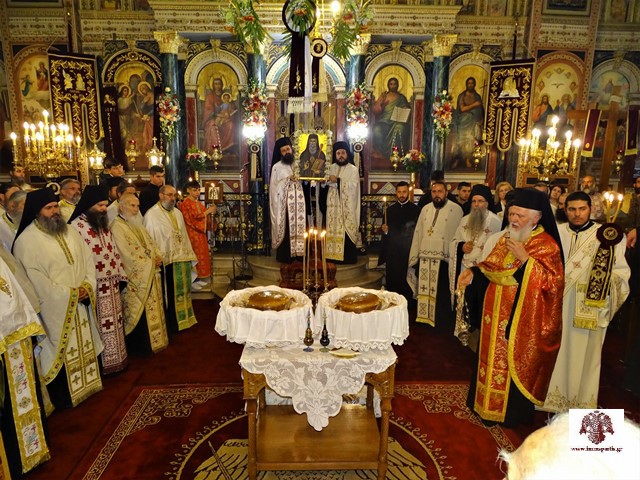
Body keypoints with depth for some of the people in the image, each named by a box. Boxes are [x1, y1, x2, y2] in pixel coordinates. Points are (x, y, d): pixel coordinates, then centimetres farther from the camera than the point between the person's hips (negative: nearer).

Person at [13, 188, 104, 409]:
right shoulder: (26, 241, -12)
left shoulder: (69, 232, 9)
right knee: (61, 352, 5)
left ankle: (88, 384, 34)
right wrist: (68, 294, -17)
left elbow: (87, 259, 7)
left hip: (81, 304, 6)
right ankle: (64, 397, 21)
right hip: (55, 309, -6)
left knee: (85, 347, 17)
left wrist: (88, 286, -8)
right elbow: (34, 279, -18)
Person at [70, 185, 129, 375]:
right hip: (94, 286, -8)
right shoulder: (76, 226, -14)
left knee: (114, 322, 16)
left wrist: (121, 275, 13)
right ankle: (104, 363, 17)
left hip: (112, 283, 8)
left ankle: (116, 359, 29)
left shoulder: (104, 224, 11)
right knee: (101, 325, 3)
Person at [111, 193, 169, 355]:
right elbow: (127, 253, -18)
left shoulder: (138, 225, 16)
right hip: (136, 278, -8)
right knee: (139, 311, -1)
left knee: (152, 308, 13)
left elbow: (151, 243, 16)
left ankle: (154, 340, 24)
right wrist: (150, 262, -12)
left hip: (151, 275, 8)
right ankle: (141, 346, 11)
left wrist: (158, 257, -4)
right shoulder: (117, 226, -11)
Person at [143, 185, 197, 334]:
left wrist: (189, 255, 13)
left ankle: (183, 319, 29)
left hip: (182, 260, 6)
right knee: (169, 295, 4)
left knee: (182, 291, 15)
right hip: (166, 262, -6)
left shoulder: (177, 213, 13)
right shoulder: (152, 215, -8)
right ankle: (171, 324, 16)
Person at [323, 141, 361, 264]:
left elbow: (352, 186, -14)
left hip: (346, 207, -4)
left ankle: (348, 257, 1)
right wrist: (328, 181, -15)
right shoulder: (330, 168, 14)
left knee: (346, 232, -5)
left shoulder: (353, 169, 0)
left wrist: (337, 180, -16)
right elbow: (323, 184, 6)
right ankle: (332, 254, 10)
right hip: (332, 206, 4)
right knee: (332, 230, 2)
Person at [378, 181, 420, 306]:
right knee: (392, 281, 6)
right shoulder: (390, 209, 11)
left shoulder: (416, 209, -1)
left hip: (409, 251, -3)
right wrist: (385, 230, -6)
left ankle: (408, 305, 12)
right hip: (392, 253, 3)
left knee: (408, 282, 1)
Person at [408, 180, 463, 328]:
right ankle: (424, 324, 24)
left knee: (441, 297, 2)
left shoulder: (455, 209, -4)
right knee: (424, 294, 11)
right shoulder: (425, 209, 13)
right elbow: (418, 234, 13)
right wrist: (414, 257, 10)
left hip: (443, 260, -5)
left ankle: (444, 331, 15)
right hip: (424, 259, 5)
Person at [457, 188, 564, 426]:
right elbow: (490, 267, 14)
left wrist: (525, 258, -27)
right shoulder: (505, 237, 7)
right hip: (496, 313, 6)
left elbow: (554, 282, -21)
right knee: (492, 356, 16)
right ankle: (487, 402, 34)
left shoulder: (547, 246, -12)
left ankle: (511, 410, 25)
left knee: (514, 362, 6)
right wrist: (473, 272, -5)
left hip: (520, 319, -6)